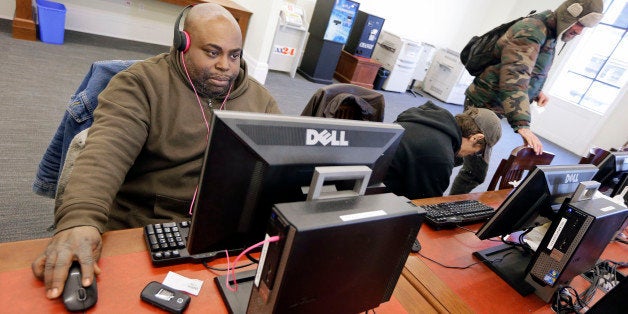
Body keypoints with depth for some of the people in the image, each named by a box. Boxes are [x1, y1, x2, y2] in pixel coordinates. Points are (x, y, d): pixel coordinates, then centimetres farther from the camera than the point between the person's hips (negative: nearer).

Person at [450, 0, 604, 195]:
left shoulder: (548, 34, 12)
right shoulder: (531, 31, -20)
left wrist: (537, 91, 6)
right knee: (475, 172, -10)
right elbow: (514, 77, -34)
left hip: (494, 107, 10)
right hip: (484, 106, -10)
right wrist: (522, 125, -43)